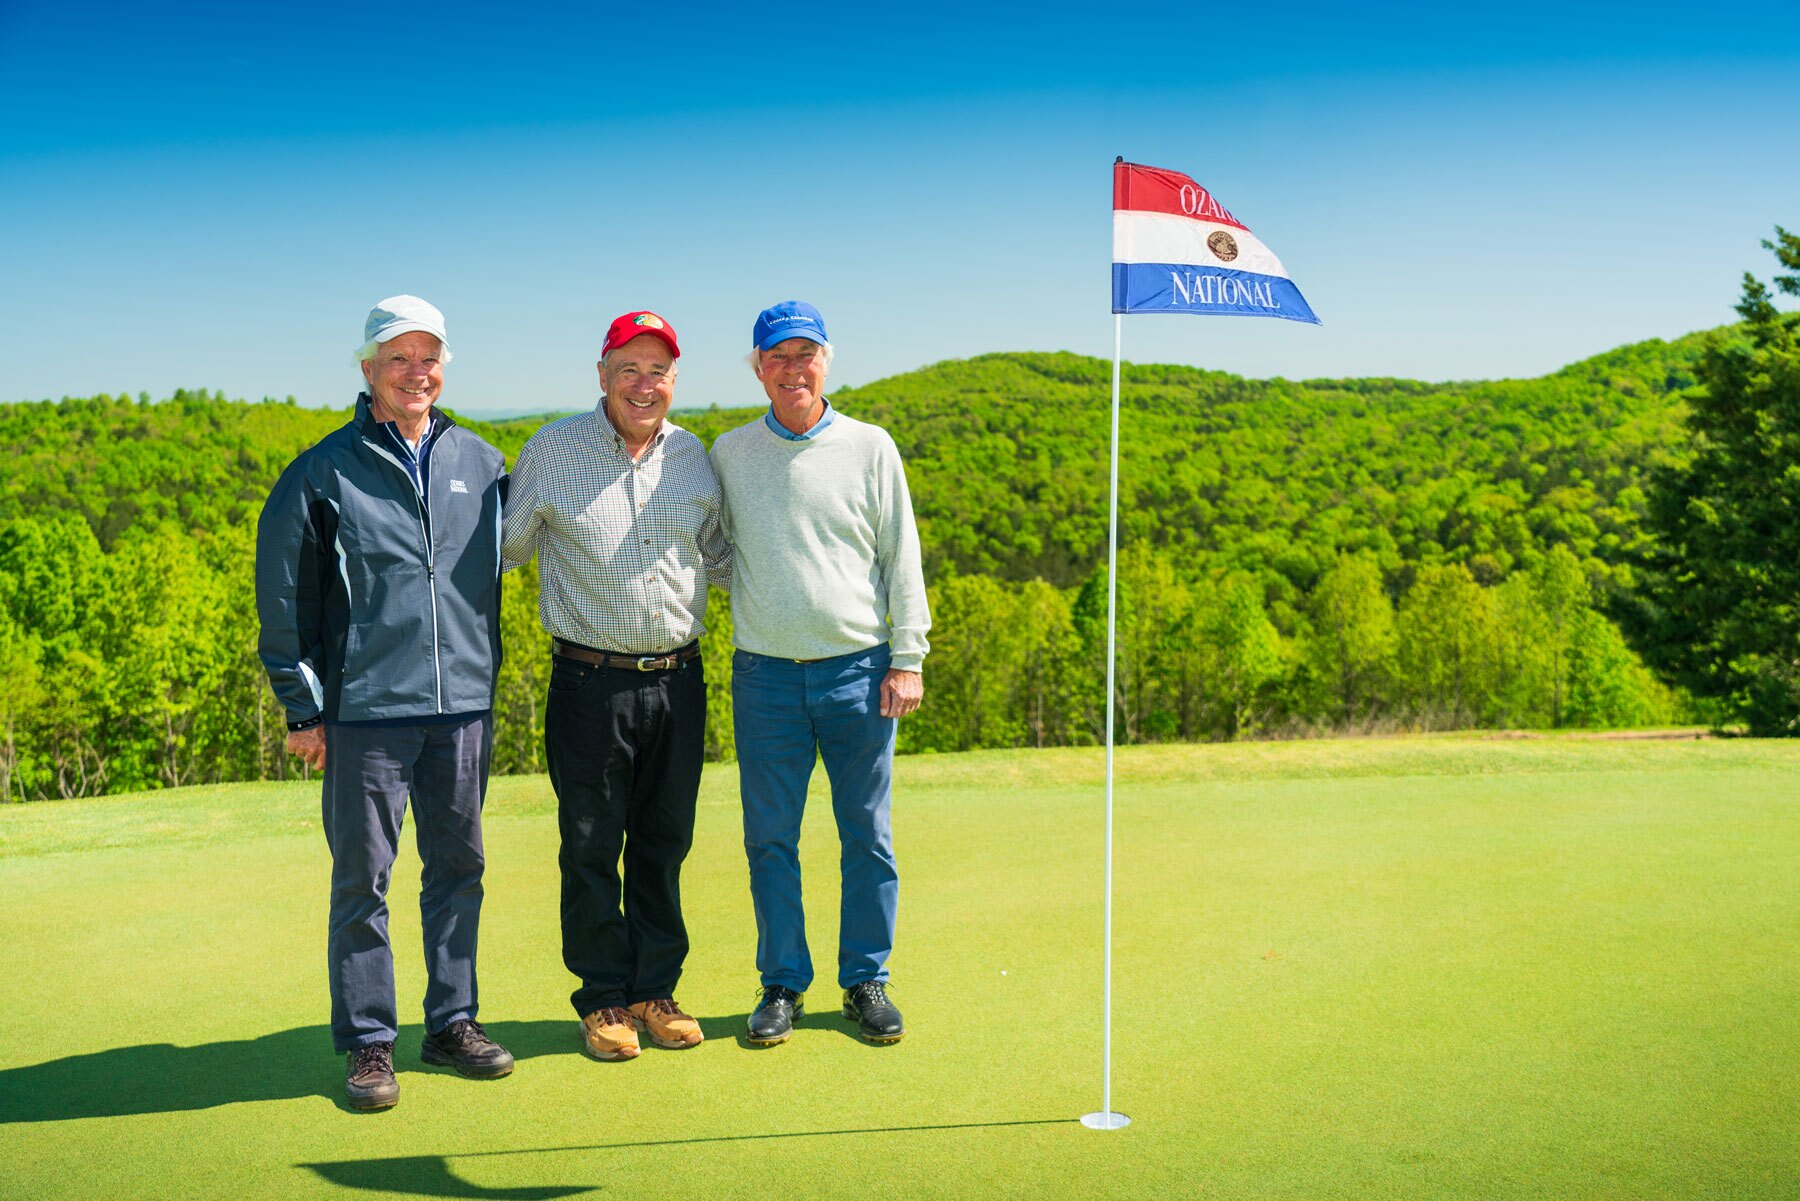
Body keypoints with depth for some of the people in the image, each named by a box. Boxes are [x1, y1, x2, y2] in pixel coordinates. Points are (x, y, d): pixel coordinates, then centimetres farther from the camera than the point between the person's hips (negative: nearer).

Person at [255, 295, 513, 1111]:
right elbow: (283, 597, 1)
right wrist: (301, 707, -1)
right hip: (366, 709, -3)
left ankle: (453, 1021, 23)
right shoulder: (324, 473, -1)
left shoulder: (480, 465, 9)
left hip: (463, 706, 4)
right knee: (362, 879, 2)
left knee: (458, 868, 10)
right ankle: (367, 1043, 13)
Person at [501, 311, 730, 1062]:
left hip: (678, 682, 3)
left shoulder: (692, 457, 8)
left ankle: (653, 990, 23)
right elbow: (502, 549, 6)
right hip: (591, 683, -3)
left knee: (664, 844, 10)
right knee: (591, 848, 4)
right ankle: (604, 999, 18)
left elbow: (718, 557, 22)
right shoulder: (553, 451, -2)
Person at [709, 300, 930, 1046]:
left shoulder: (870, 448, 4)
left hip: (858, 670, -1)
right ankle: (783, 984, 17)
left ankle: (866, 980, 17)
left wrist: (907, 659, -1)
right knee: (770, 839, 4)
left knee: (867, 836, 5)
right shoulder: (728, 454, 7)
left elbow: (902, 558, 5)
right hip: (766, 675, 1)